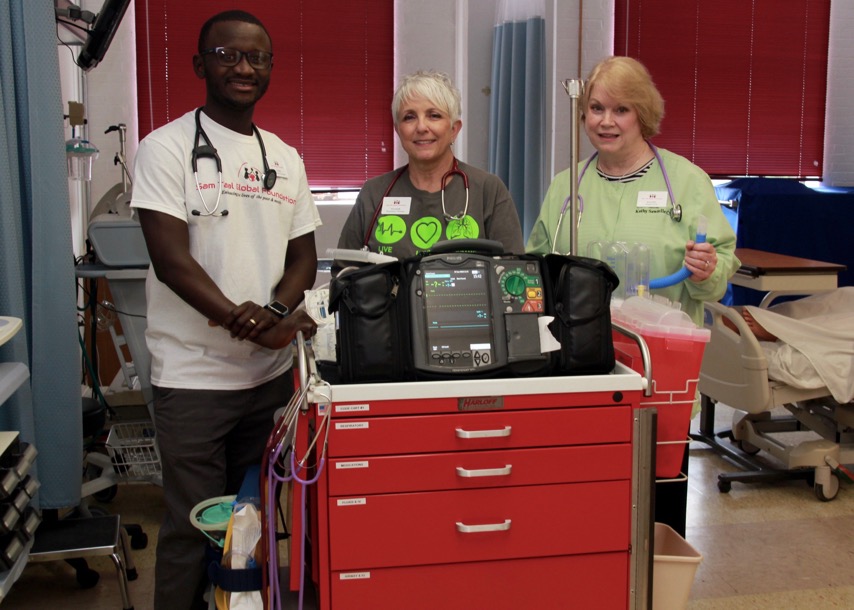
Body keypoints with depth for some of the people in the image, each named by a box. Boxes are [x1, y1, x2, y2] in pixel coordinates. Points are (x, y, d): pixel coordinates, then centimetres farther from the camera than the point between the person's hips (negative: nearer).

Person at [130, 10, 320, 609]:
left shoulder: (285, 158, 11)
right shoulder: (167, 148, -5)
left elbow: (302, 255, 10)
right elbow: (171, 258, -15)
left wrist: (278, 312, -12)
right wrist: (242, 321, -27)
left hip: (273, 371, 5)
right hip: (194, 374, -5)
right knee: (194, 526, 2)